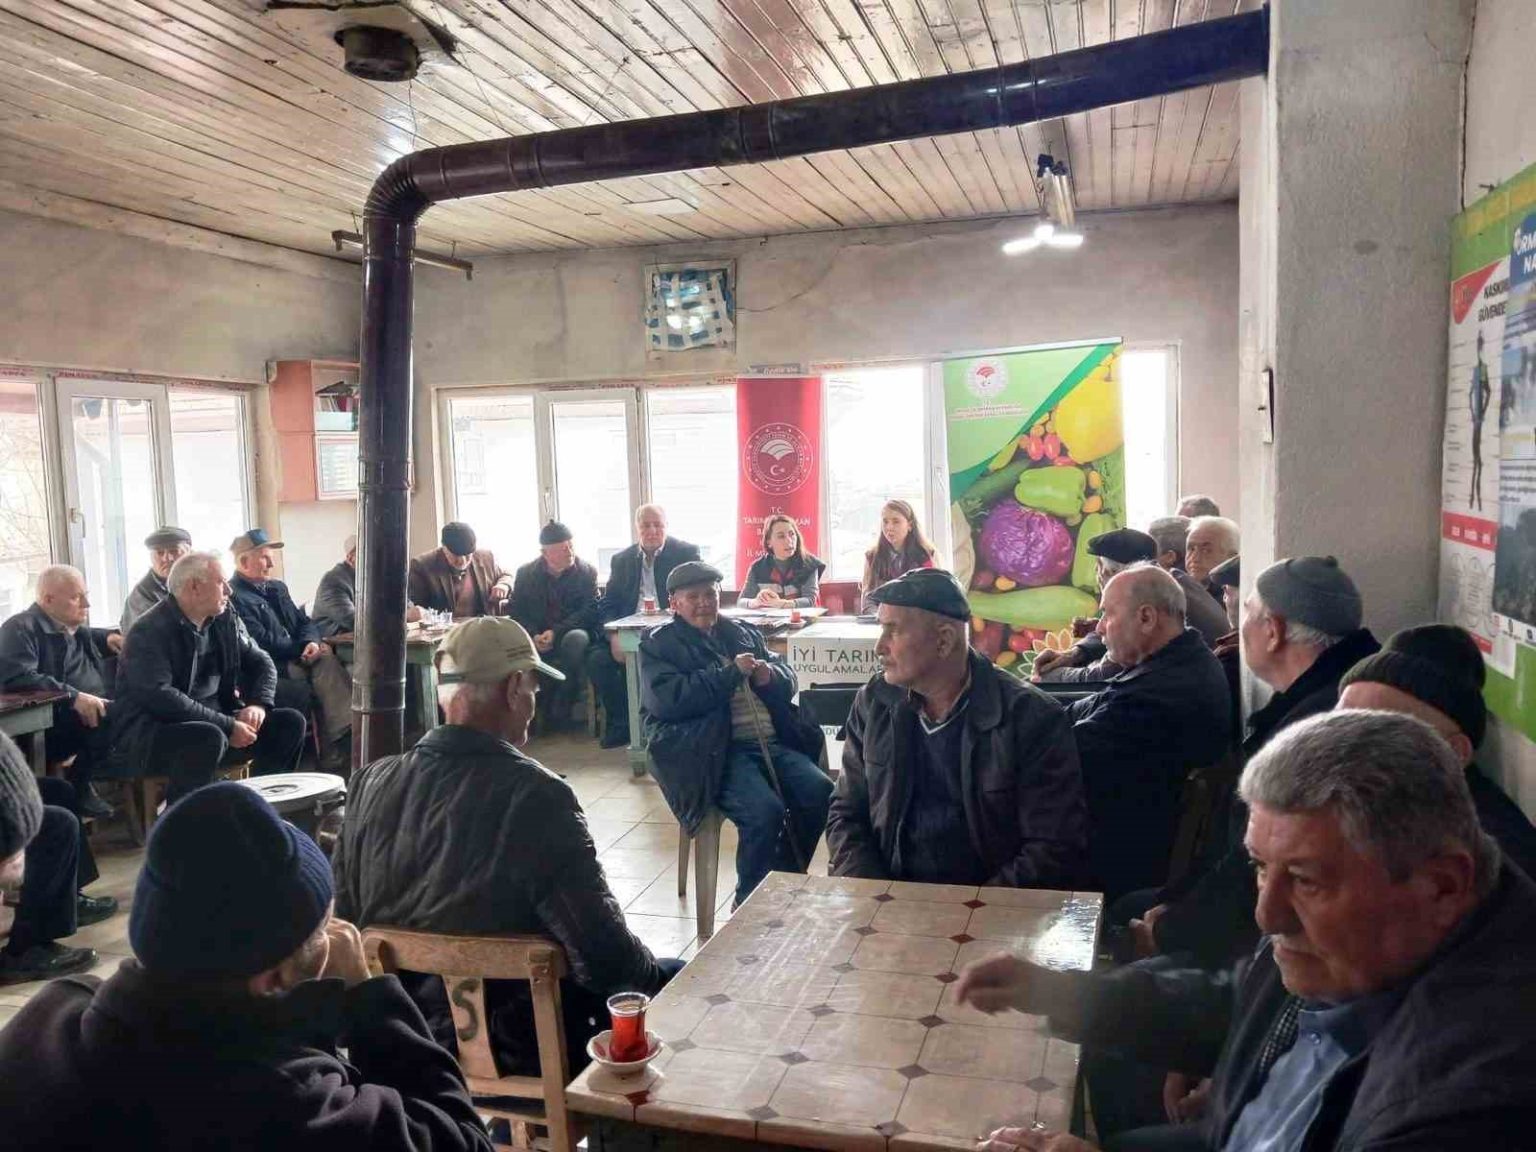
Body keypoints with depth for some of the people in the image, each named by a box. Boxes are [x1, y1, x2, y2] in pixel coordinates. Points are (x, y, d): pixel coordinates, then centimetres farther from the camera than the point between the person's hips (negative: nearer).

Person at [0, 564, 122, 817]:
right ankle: (78, 787, -13)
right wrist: (73, 697, -35)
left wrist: (109, 637, 18)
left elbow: (87, 637, 43)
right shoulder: (21, 628, -10)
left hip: (93, 710, 9)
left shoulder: (71, 626, 17)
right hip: (49, 725, -9)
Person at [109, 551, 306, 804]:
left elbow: (260, 662, 13)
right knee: (209, 738, -36)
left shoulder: (225, 620, 7)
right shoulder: (150, 631, -15)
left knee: (289, 723, -3)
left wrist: (258, 704, -9)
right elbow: (160, 697, -26)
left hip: (214, 722, 7)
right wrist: (228, 726, -26)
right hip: (151, 735, -7)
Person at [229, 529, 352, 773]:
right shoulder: (234, 597, -6)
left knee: (328, 663, -23)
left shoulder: (277, 588, 22)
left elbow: (304, 622, 18)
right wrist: (303, 649, -8)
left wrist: (313, 642, -5)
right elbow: (264, 643, -15)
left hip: (294, 660, 7)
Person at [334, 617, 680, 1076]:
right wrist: (650, 971, -3)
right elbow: (607, 958, -24)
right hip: (520, 1051, -6)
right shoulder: (536, 796, -26)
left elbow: (346, 920, 3)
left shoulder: (369, 783, -9)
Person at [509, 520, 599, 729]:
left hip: (572, 632, -1)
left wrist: (556, 632, -19)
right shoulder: (526, 573, 7)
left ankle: (561, 709, -23)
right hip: (536, 637, 2)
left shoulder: (587, 571, 2)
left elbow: (590, 610, -6)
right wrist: (533, 635, -16)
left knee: (576, 640, -37)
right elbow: (515, 612, 4)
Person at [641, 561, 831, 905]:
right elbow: (665, 699, -11)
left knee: (821, 794, -18)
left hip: (773, 742, 6)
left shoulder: (742, 633, 24)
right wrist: (732, 673, -9)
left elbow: (788, 679, 24)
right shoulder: (659, 644, 8)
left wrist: (770, 675, -2)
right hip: (714, 751, -6)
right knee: (765, 812, -29)